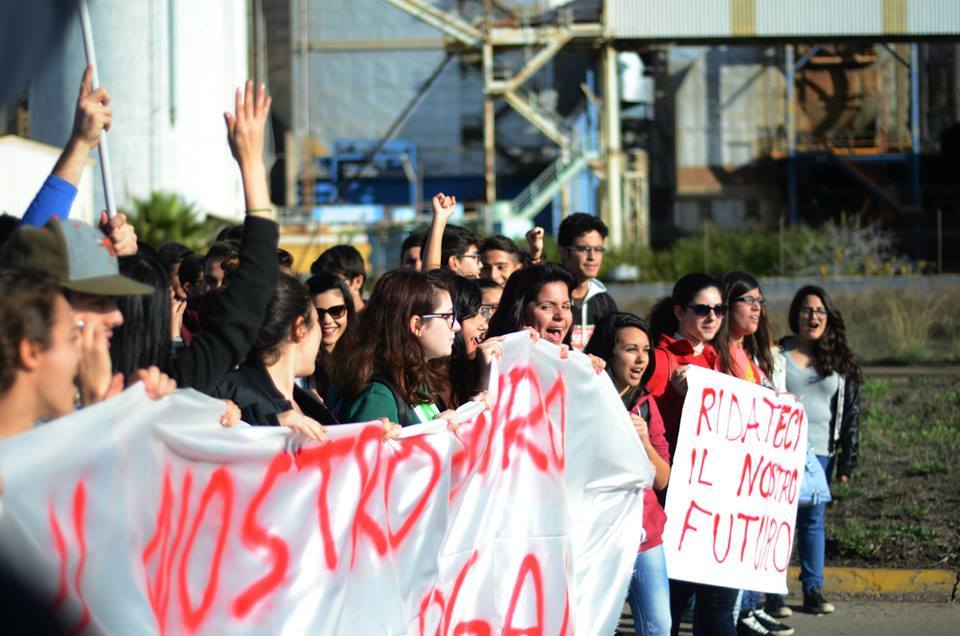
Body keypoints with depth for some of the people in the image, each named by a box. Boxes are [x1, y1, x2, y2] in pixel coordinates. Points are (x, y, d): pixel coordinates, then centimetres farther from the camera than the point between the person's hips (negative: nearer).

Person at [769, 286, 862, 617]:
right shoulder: (778, 355, 2)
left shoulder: (841, 363, 8)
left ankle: (813, 589, 11)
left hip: (821, 452, 2)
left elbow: (851, 413, 9)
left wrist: (847, 460, 3)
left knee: (813, 520, 5)